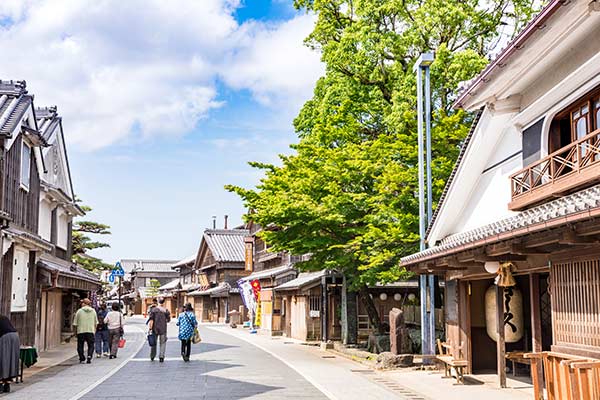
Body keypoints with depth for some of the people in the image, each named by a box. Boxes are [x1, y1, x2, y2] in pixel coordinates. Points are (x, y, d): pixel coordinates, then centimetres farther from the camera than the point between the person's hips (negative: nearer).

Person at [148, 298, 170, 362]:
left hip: (155, 329, 1)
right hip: (163, 329, -1)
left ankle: (152, 357, 22)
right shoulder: (166, 311, -2)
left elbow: (151, 320, -6)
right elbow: (168, 320, 2)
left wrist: (150, 328, -5)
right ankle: (161, 356, -7)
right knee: (163, 343, 4)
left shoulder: (153, 310, -2)